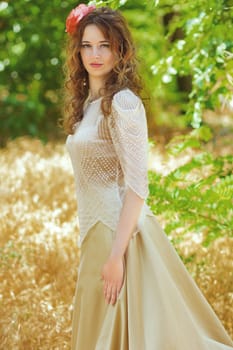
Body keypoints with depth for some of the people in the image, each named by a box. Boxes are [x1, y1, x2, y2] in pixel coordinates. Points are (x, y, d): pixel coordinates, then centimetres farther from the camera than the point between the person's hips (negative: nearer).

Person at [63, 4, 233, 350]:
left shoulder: (123, 103, -15)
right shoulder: (88, 102, 12)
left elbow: (136, 186, -20)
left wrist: (116, 256, -24)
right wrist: (96, 246, 16)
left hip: (120, 233, -9)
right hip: (98, 231, 9)